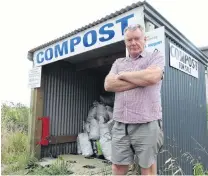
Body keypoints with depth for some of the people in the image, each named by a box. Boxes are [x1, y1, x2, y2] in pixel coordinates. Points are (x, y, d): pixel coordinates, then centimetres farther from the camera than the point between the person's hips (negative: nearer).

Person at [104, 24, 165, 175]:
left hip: (147, 124, -3)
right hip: (120, 125, 4)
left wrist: (123, 75, -2)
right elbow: (108, 85, 0)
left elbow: (152, 77, -16)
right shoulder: (118, 62, 16)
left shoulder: (155, 56, 5)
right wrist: (139, 81, -8)